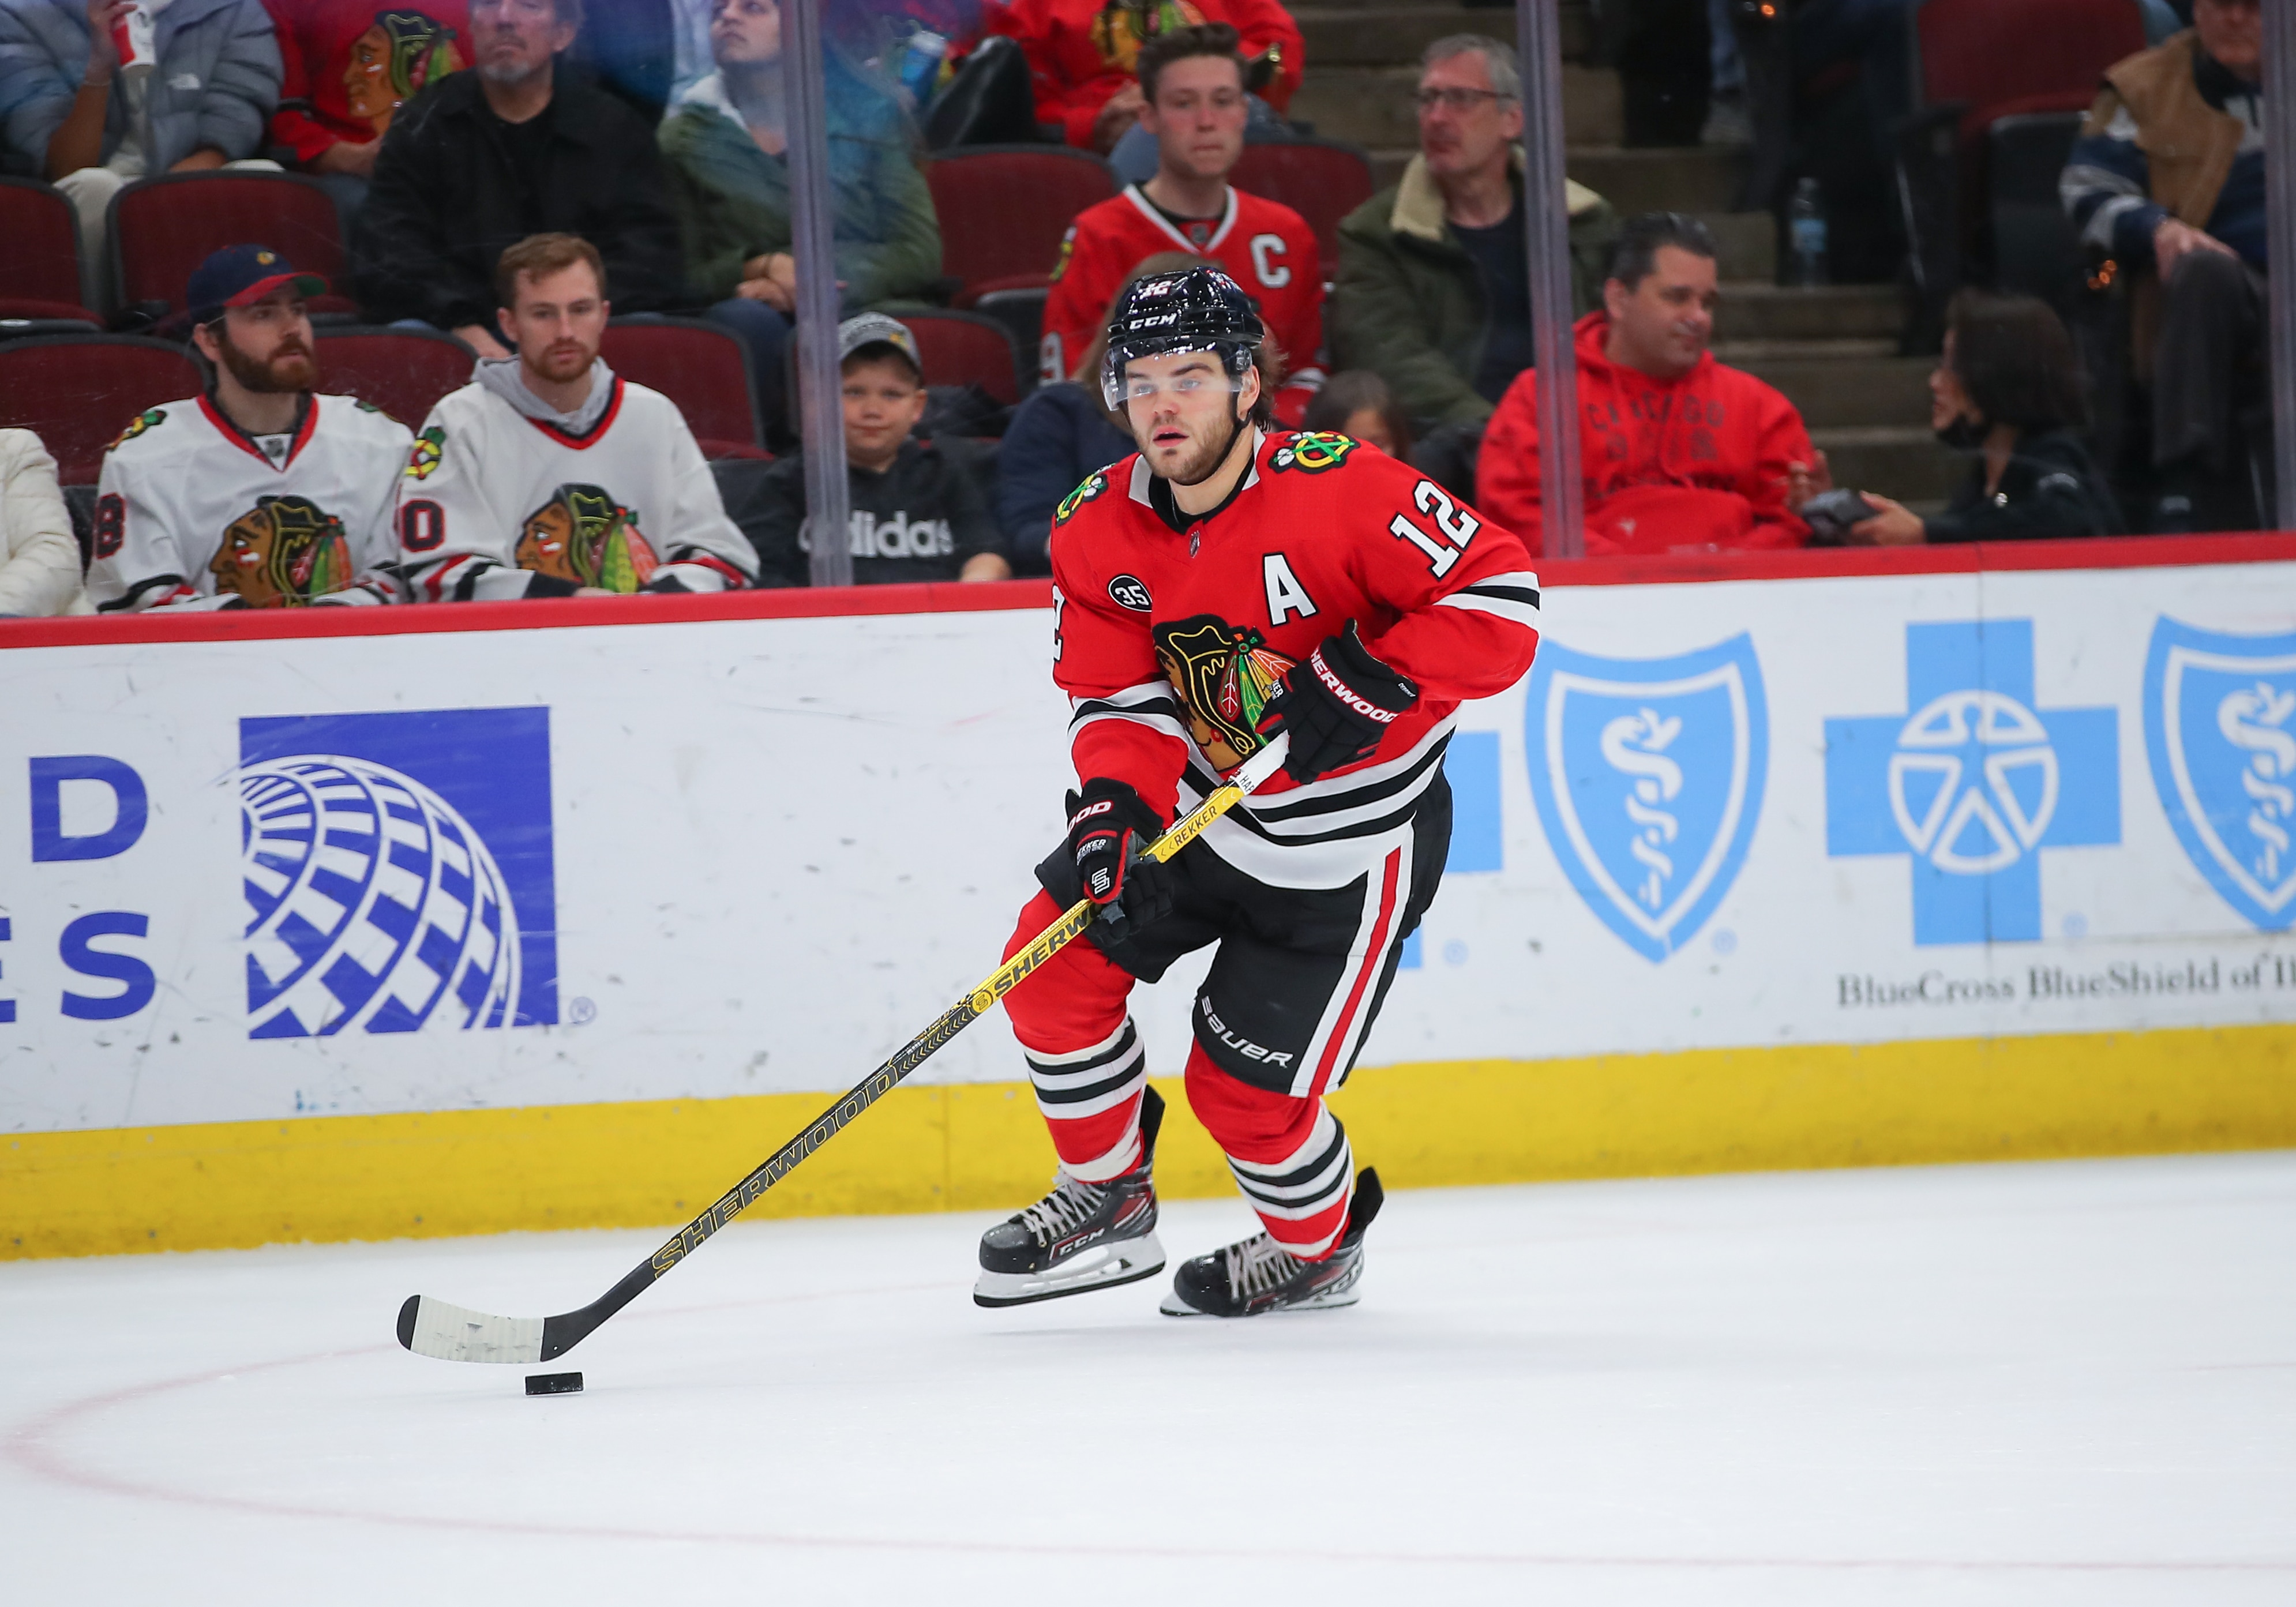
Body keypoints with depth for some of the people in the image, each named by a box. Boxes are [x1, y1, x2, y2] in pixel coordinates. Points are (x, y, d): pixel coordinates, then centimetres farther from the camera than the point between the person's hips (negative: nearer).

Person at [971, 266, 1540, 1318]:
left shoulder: (1339, 491, -25)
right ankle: (1108, 1199, 16)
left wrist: (1371, 678, -34)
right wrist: (1115, 804, -24)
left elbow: (1501, 598, -25)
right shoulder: (1098, 530, -7)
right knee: (1055, 965, -6)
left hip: (1349, 849, -6)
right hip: (1203, 807, 6)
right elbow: (1122, 699, -5)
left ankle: (1320, 1247, 28)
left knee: (1245, 1090, -3)